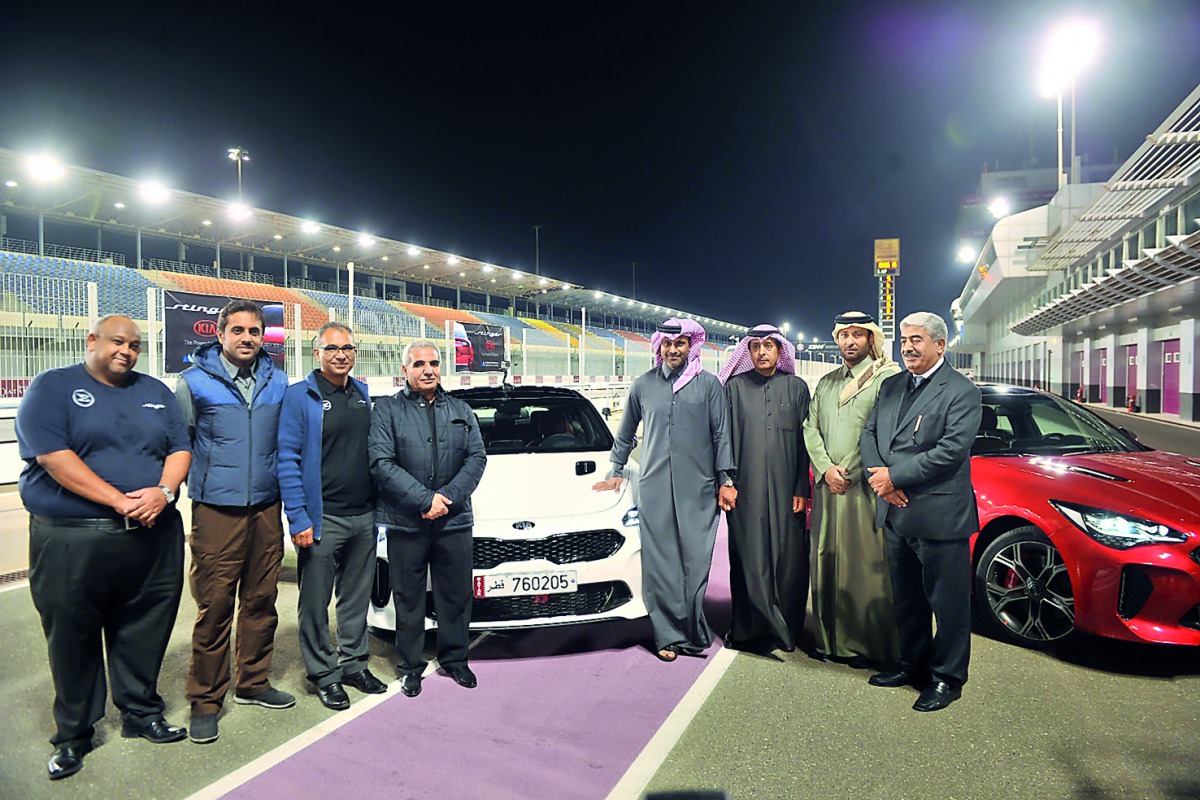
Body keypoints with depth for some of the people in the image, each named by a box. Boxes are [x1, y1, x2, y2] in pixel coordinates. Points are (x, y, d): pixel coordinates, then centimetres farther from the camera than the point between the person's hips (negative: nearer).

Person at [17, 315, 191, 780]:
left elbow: (179, 450, 9)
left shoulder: (156, 392, 14)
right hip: (71, 540, -3)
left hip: (154, 536, 4)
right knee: (73, 637, 7)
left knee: (145, 632, 11)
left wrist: (163, 492, -12)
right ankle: (74, 735, 24)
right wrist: (120, 501, -18)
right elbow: (53, 457, -13)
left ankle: (141, 714, 29)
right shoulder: (52, 388, 0)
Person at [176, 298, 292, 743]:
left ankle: (253, 684, 28)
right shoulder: (195, 381, 0)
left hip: (266, 507, 4)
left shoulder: (277, 382, 10)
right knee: (214, 607, -2)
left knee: (261, 601, 12)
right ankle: (205, 701, 13)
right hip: (216, 509, -4)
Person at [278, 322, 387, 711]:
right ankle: (324, 674, 19)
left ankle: (354, 664, 29)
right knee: (316, 602, 5)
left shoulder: (364, 395, 11)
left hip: (364, 517, 5)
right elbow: (287, 459, -10)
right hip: (322, 519, -5)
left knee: (357, 598, 15)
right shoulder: (300, 397, -6)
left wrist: (378, 506, 10)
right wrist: (298, 518, -16)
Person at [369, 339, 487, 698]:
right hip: (405, 522, -3)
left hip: (455, 520, 3)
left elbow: (476, 458, 5)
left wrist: (448, 497, -10)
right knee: (408, 598, 8)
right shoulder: (387, 410, 1)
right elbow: (381, 463, -9)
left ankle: (455, 659, 28)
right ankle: (410, 665, 23)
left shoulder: (461, 411, 13)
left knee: (456, 595, 11)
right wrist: (425, 499, -16)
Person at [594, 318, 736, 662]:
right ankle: (668, 635, 7)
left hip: (698, 487, -1)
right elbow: (625, 433, 21)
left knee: (695, 561, -1)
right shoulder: (643, 385, 11)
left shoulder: (709, 384, 5)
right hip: (654, 487, 1)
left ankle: (692, 631, 12)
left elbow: (722, 434, 6)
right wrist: (616, 471, 20)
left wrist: (726, 479, 2)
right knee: (660, 562, -1)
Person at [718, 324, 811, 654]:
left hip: (786, 490, 1)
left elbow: (804, 439, 6)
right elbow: (726, 437, 5)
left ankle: (787, 629, 18)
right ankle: (750, 629, 10)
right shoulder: (735, 386, 7)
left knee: (788, 559, 4)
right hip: (746, 490, -1)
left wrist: (801, 488, -1)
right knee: (748, 560, 0)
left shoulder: (797, 387, 9)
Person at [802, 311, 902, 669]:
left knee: (866, 565, -2)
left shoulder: (887, 378, -1)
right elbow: (811, 428, 12)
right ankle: (830, 637, 17)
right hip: (827, 488, 6)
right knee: (826, 562, 7)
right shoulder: (826, 383, 19)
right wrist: (826, 469, -4)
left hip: (865, 488, -5)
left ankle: (867, 643, 9)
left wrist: (850, 473, -12)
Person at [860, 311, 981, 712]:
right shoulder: (891, 386, 13)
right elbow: (869, 433, 11)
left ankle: (947, 678, 19)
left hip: (939, 516, -7)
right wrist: (879, 475, -7)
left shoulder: (961, 391, -9)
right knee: (906, 597, 19)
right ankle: (913, 664, 35)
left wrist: (895, 476, -17)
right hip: (896, 513, 7)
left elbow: (952, 449, -18)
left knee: (947, 601, 5)